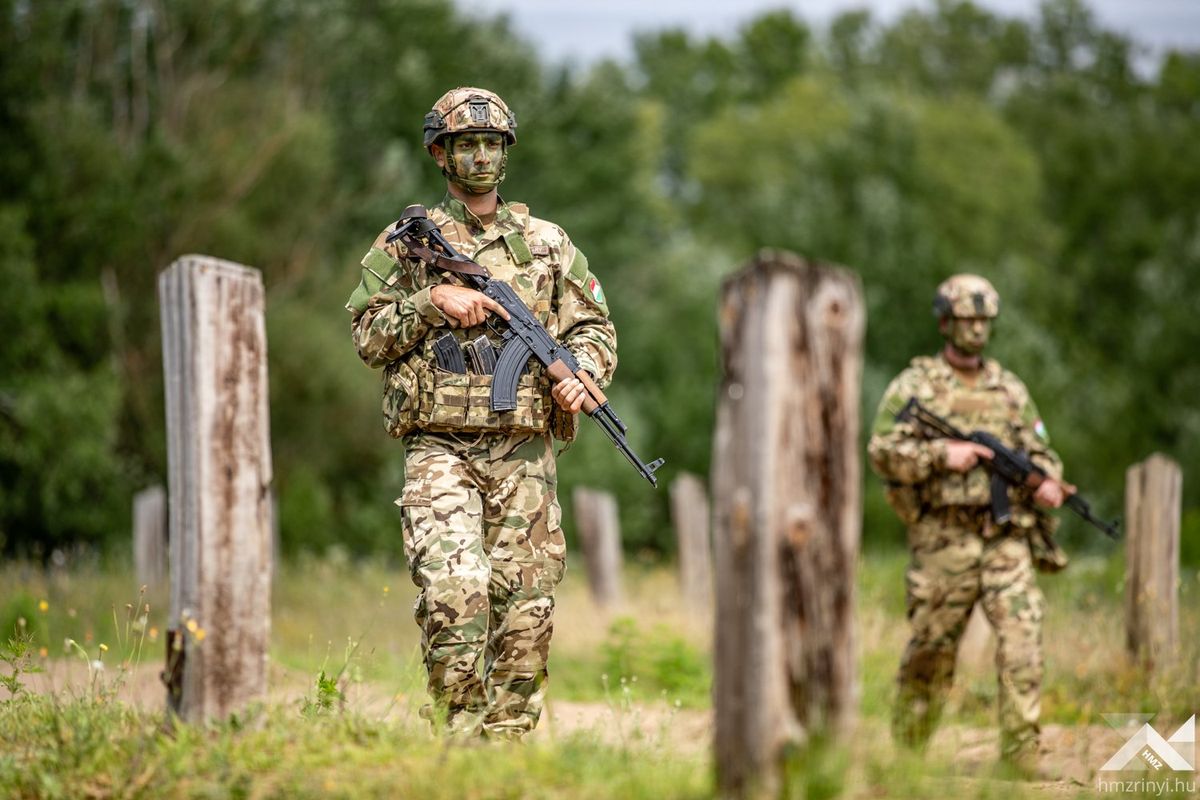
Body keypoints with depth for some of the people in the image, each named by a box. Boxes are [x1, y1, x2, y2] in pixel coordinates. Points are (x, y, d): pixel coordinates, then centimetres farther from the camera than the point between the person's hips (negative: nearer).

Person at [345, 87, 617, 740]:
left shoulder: (547, 243, 14)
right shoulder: (405, 244, 8)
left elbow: (593, 325, 16)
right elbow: (368, 335, 4)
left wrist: (580, 374, -4)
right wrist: (434, 302, -10)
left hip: (523, 452, 3)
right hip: (440, 450, -3)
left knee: (525, 612, 1)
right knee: (455, 594, -20)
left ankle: (508, 743, 9)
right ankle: (457, 739, -11)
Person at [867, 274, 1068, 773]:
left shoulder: (1011, 389, 15)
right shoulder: (915, 385, 3)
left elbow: (1040, 450, 17)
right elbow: (883, 451, -6)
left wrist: (1047, 482, -5)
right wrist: (943, 454, -18)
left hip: (1007, 540, 3)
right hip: (943, 540, -3)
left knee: (1023, 641, -10)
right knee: (931, 651, 4)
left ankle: (1021, 754, -8)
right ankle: (908, 752, 19)